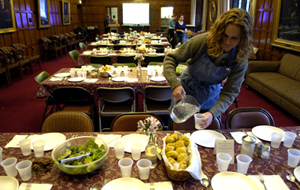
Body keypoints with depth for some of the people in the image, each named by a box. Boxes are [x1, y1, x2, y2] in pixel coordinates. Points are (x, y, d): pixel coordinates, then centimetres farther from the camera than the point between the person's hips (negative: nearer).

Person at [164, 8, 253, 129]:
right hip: (186, 91, -1)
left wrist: (212, 113, -37)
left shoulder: (240, 61, -19)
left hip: (210, 96, 2)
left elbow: (230, 92, -19)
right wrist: (175, 84, -37)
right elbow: (171, 59, -21)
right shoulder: (203, 41, -26)